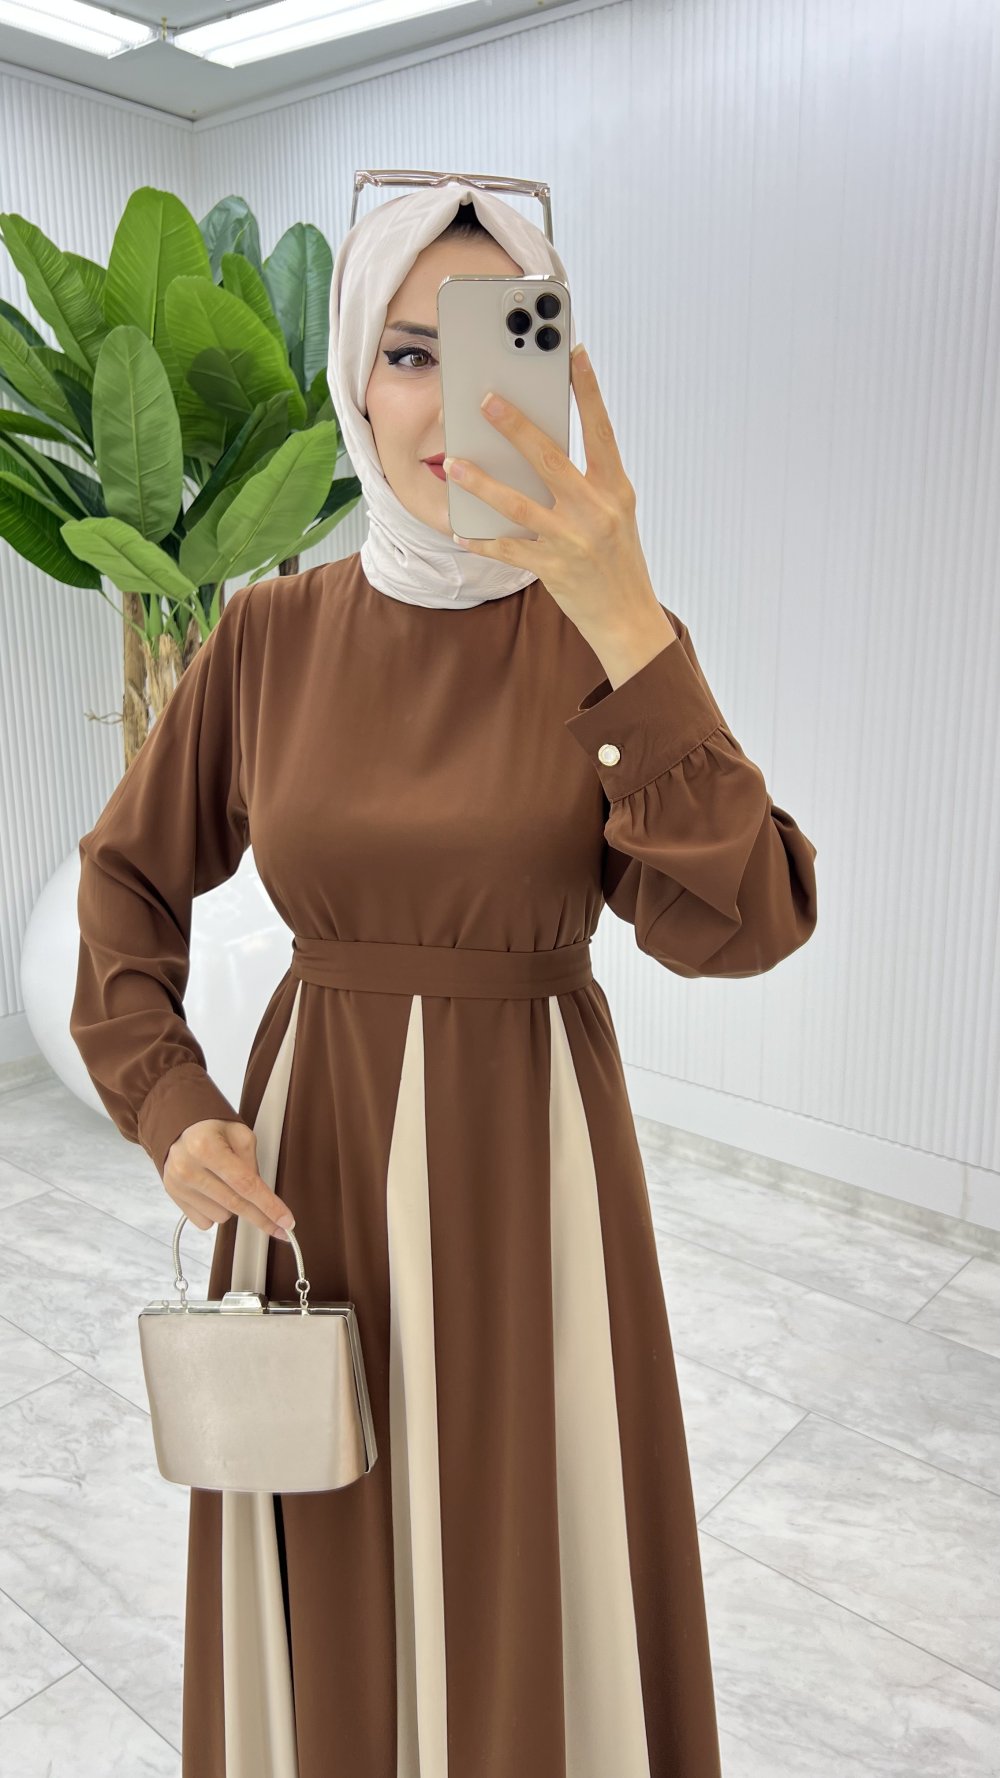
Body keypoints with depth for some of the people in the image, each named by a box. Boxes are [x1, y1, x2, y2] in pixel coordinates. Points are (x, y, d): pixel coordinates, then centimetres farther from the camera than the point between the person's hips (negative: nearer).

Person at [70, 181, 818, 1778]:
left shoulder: (609, 637, -8)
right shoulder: (272, 636, -3)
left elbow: (740, 925, -22)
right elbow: (130, 876, 8)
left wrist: (624, 624, -32)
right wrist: (164, 1103, -6)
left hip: (533, 1163, -1)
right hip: (309, 1160, 2)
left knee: (534, 1578, 15)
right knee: (325, 1591, 18)